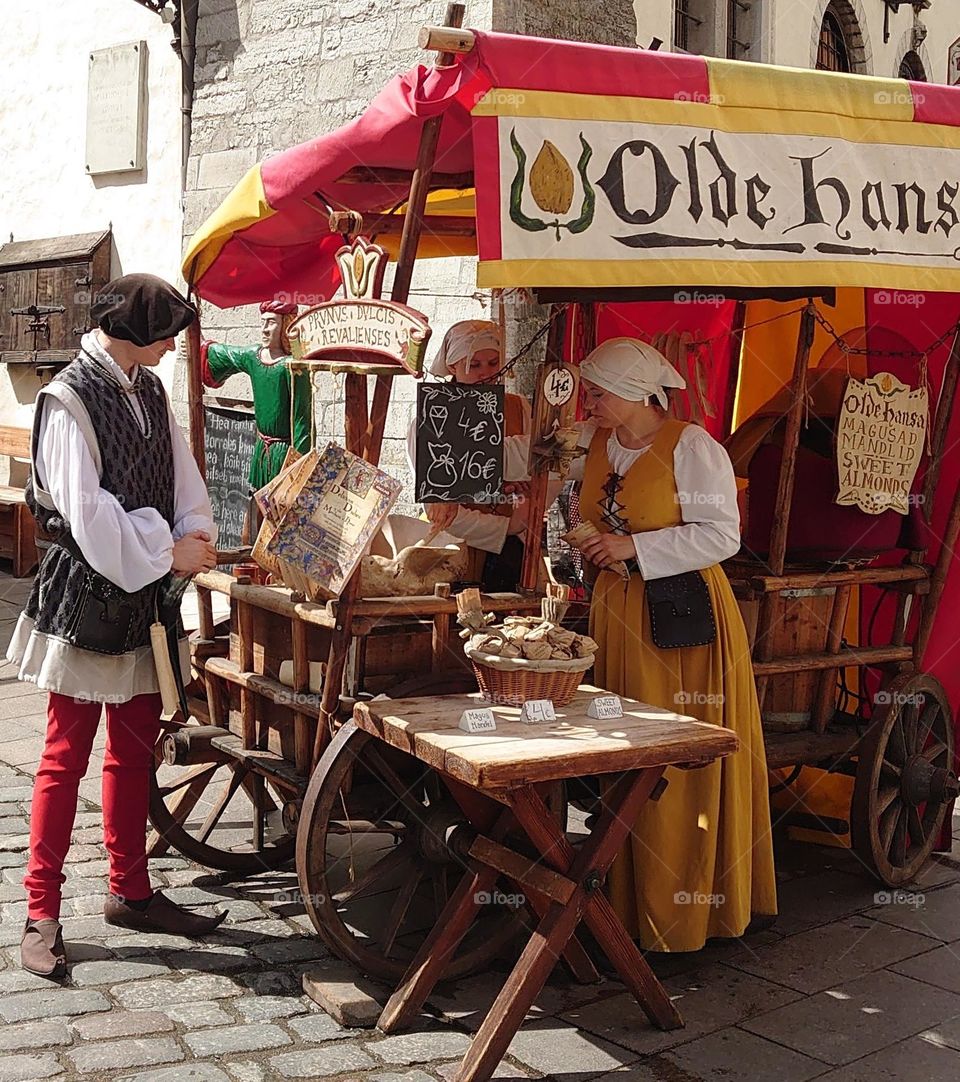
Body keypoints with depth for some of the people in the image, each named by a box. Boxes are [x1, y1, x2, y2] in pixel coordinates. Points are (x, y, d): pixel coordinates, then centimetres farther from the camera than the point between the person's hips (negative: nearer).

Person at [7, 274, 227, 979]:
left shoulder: (150, 390, 8)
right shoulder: (70, 399, -14)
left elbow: (181, 472, 11)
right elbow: (86, 511, -20)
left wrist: (193, 535, -8)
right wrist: (167, 551, -15)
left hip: (143, 595, 7)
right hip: (86, 598, -7)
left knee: (135, 751, 14)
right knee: (66, 756, -1)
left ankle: (131, 893, 25)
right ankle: (42, 914, 7)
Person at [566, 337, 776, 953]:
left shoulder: (692, 447, -10)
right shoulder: (594, 443, 11)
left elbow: (722, 535, -15)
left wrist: (634, 547, -18)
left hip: (683, 615, -7)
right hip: (616, 613, 7)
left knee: (683, 766, -3)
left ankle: (681, 913, 8)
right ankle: (627, 900, 18)